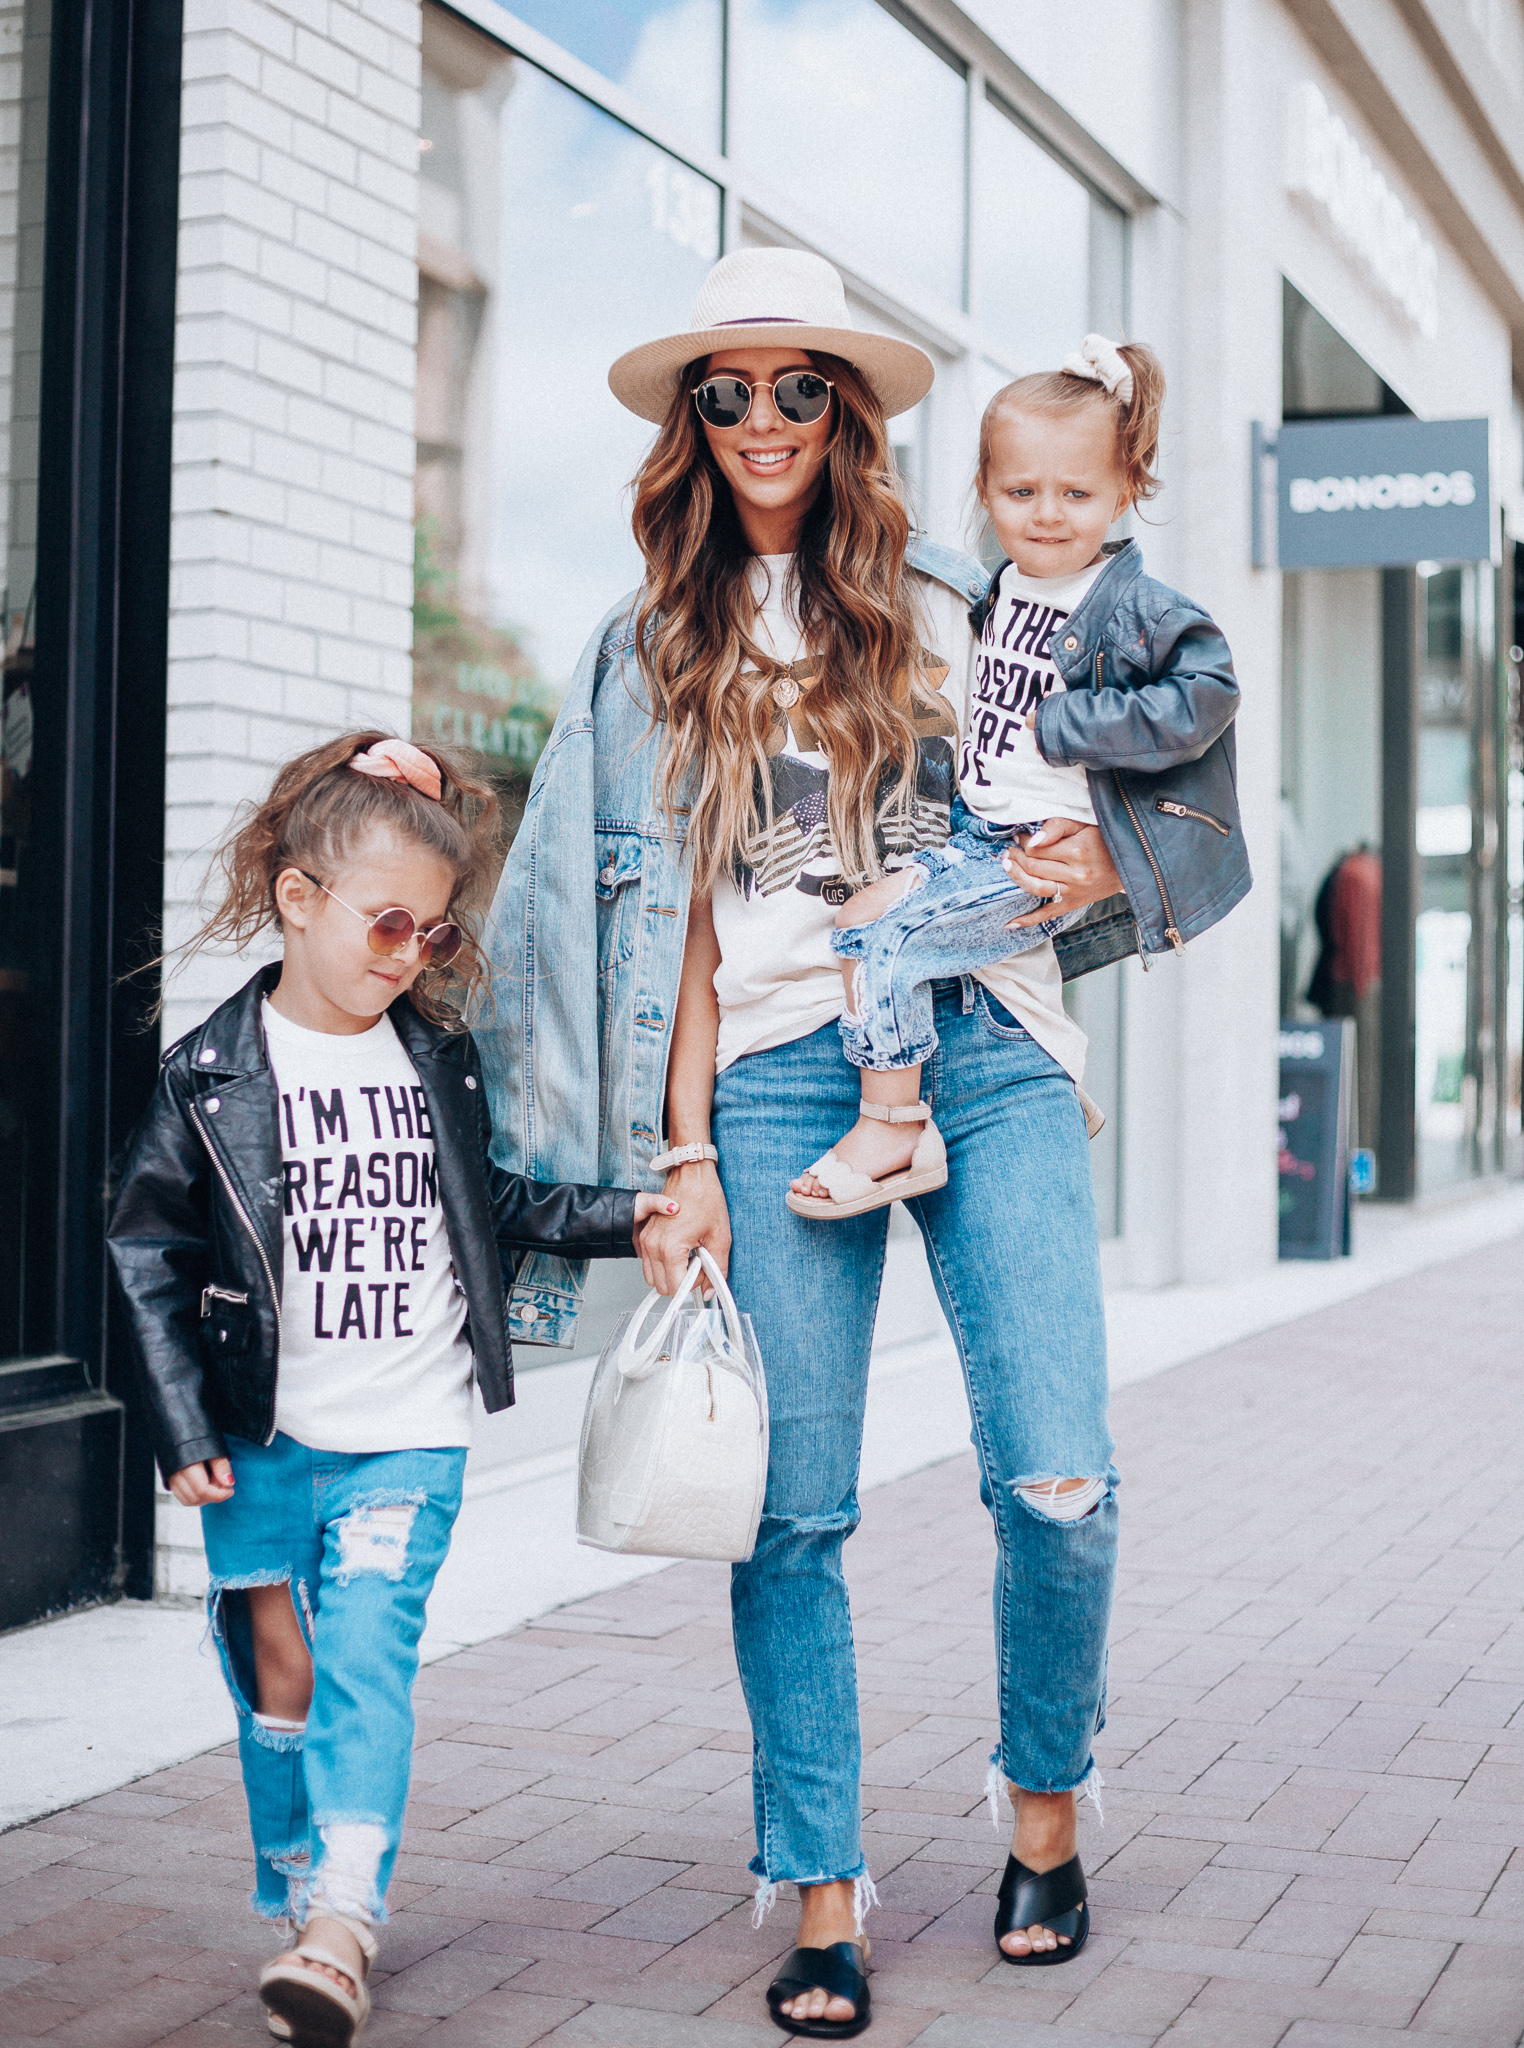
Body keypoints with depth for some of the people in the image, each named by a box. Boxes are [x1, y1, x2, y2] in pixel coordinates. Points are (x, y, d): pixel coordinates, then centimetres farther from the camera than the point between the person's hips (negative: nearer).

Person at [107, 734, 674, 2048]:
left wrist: (614, 1219, 7)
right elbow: (150, 1257, -1)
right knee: (275, 1664, 8)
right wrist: (185, 1429, -4)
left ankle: (342, 1930, -15)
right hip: (263, 1440, 0)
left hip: (408, 1439, 0)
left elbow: (493, 1202, 19)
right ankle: (296, 1890, 25)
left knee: (365, 1658, -10)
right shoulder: (212, 1075, -4)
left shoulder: (440, 1062, 4)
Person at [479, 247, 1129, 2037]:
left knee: (1059, 1485, -8)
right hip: (779, 1076, 1)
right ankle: (825, 1897, 11)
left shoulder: (948, 600, 11)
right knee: (794, 1513, -2)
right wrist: (684, 1152, 3)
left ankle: (1047, 1808, 18)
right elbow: (684, 913, 10)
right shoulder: (659, 645, 13)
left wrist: (1102, 858, -7)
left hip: (986, 1050, 0)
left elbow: (1076, 798, 17)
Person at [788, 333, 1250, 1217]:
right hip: (978, 829, 9)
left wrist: (1055, 727, -20)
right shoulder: (999, 589, 11)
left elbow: (1205, 696, -24)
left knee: (875, 920, -18)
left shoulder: (1140, 608, -12)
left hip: (1049, 855, -9)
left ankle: (895, 1127, -7)